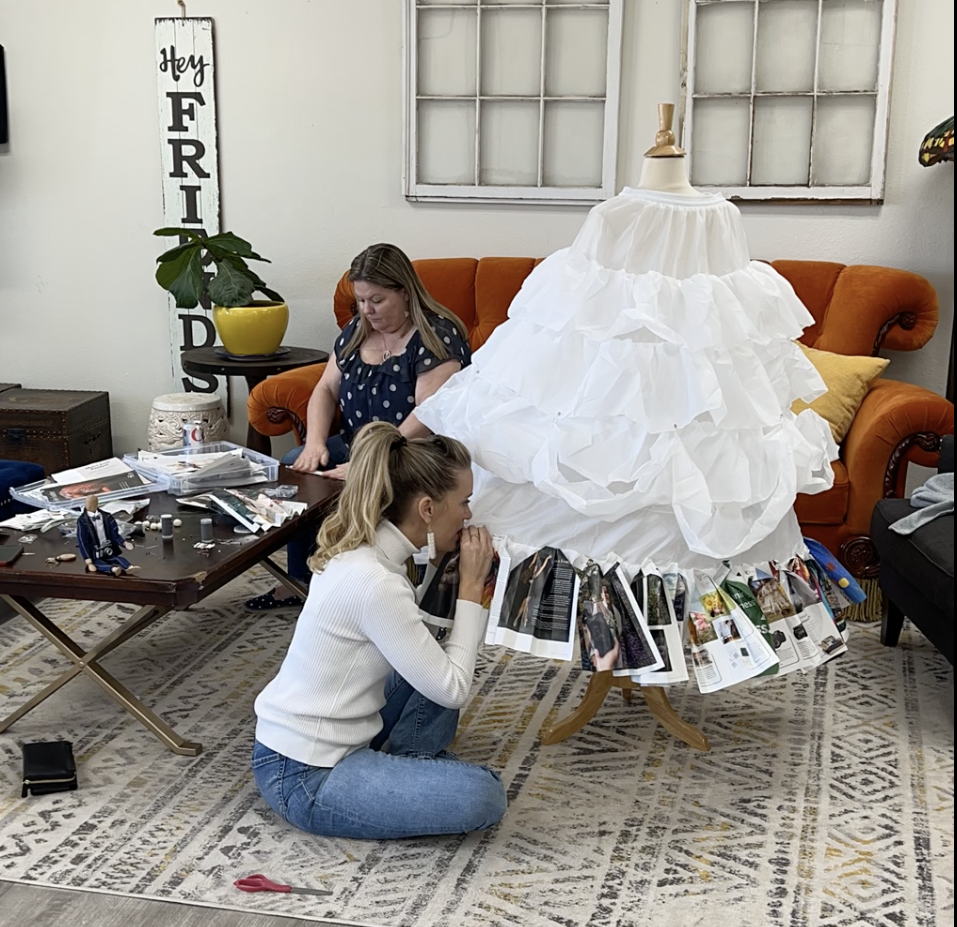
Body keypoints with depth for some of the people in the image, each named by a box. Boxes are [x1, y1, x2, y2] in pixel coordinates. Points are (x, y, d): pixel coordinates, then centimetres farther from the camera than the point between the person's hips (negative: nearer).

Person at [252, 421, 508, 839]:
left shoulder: (360, 551, 0)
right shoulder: (374, 584, -28)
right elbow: (451, 691, -20)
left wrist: (452, 572, -1)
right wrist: (471, 586, -14)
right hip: (303, 779, -9)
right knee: (482, 795, -20)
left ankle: (408, 763, 8)